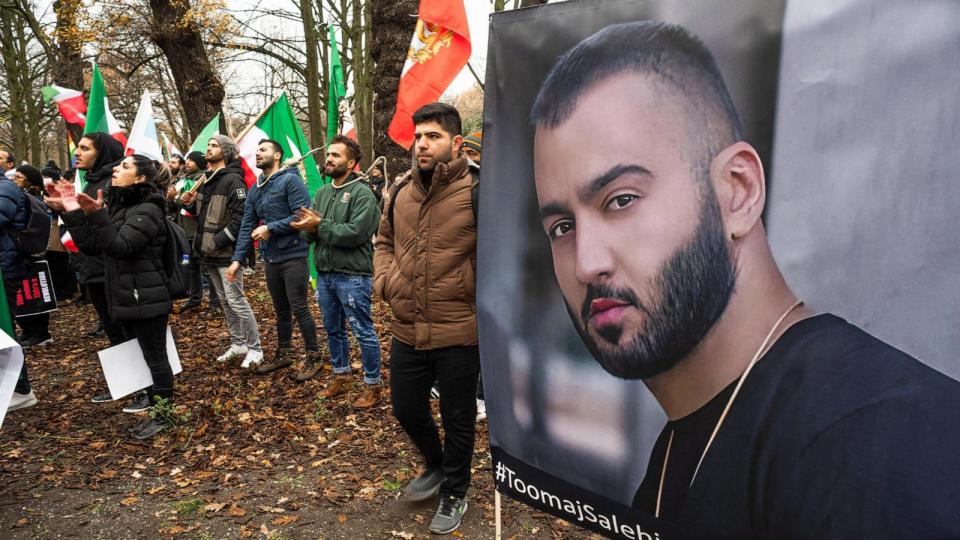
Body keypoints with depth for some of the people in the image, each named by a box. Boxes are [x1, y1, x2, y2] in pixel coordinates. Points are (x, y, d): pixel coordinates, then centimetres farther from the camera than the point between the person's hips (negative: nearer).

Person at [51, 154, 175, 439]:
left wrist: (96, 215, -34)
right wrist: (71, 212, 1)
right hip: (127, 296, 9)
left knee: (155, 356, 0)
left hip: (146, 297, -9)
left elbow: (120, 246, -24)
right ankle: (153, 396, 38)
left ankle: (164, 413, 12)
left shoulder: (147, 210, -14)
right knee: (145, 353, 21)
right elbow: (90, 245, 10)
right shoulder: (117, 206, 13)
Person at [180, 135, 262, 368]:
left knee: (236, 301, -7)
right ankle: (238, 344, 25)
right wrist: (190, 204, 4)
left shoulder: (232, 179, -13)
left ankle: (255, 348, 4)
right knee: (225, 301, 15)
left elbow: (241, 215, -22)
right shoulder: (207, 179, 15)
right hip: (209, 252, 9)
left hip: (226, 252, -9)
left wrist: (219, 240, -21)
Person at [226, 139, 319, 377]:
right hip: (270, 258, 7)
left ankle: (313, 356, 12)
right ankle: (283, 354, 31)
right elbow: (247, 226, 9)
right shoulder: (254, 189, 12)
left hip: (293, 256, -7)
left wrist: (270, 228, -17)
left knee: (299, 309, -2)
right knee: (280, 310, 17)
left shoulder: (290, 180, -10)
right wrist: (237, 259, 2)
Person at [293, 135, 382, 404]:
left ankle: (372, 385, 13)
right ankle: (341, 377, 35)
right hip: (324, 273, 8)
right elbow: (310, 233, 11)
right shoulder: (322, 193, 13)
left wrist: (320, 225, -16)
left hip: (352, 275, -8)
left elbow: (355, 233, -22)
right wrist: (309, 226, -12)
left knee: (363, 331, 1)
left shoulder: (362, 194, -10)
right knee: (333, 329, 18)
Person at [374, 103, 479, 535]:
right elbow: (384, 241, 20)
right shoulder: (400, 192, 4)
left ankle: (454, 495, 40)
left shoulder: (476, 193, -16)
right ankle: (436, 467, 51)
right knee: (406, 410, 22)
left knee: (457, 422, 13)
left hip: (458, 334, -6)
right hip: (406, 331, 6)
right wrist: (384, 279, 5)